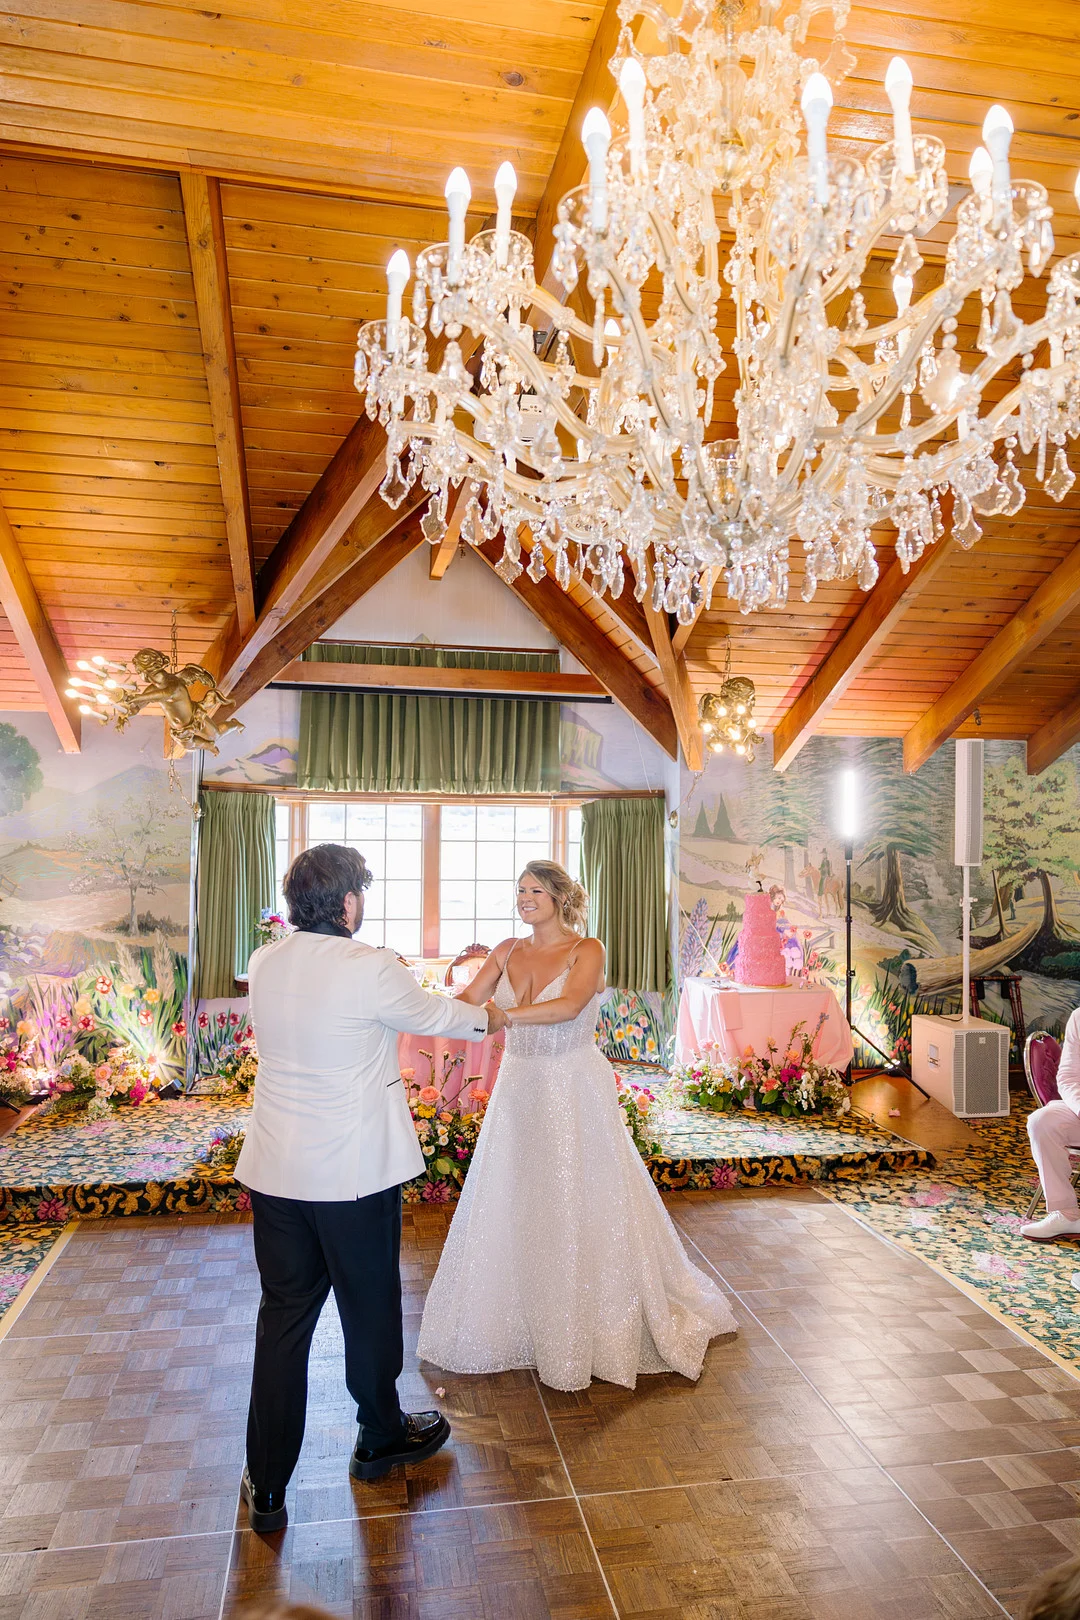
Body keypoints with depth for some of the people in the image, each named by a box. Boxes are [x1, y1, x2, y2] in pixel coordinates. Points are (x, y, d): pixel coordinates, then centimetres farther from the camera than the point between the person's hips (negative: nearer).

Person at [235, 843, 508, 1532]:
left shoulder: (264, 964, -1)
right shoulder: (370, 969, -20)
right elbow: (428, 1015, -3)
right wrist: (485, 1017, 19)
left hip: (276, 1171, 5)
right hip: (354, 1172, -5)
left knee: (283, 1318, 15)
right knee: (370, 1308, 17)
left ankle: (267, 1487, 24)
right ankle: (381, 1437, 39)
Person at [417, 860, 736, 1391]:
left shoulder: (587, 950, -9)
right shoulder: (508, 952, 7)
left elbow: (569, 1005, -26)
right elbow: (466, 1002, -1)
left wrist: (499, 1015, -36)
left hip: (575, 1094, -5)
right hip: (518, 1091, 5)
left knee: (580, 1210, 3)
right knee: (511, 1209, 9)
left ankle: (595, 1329, 22)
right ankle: (520, 1323, 27)